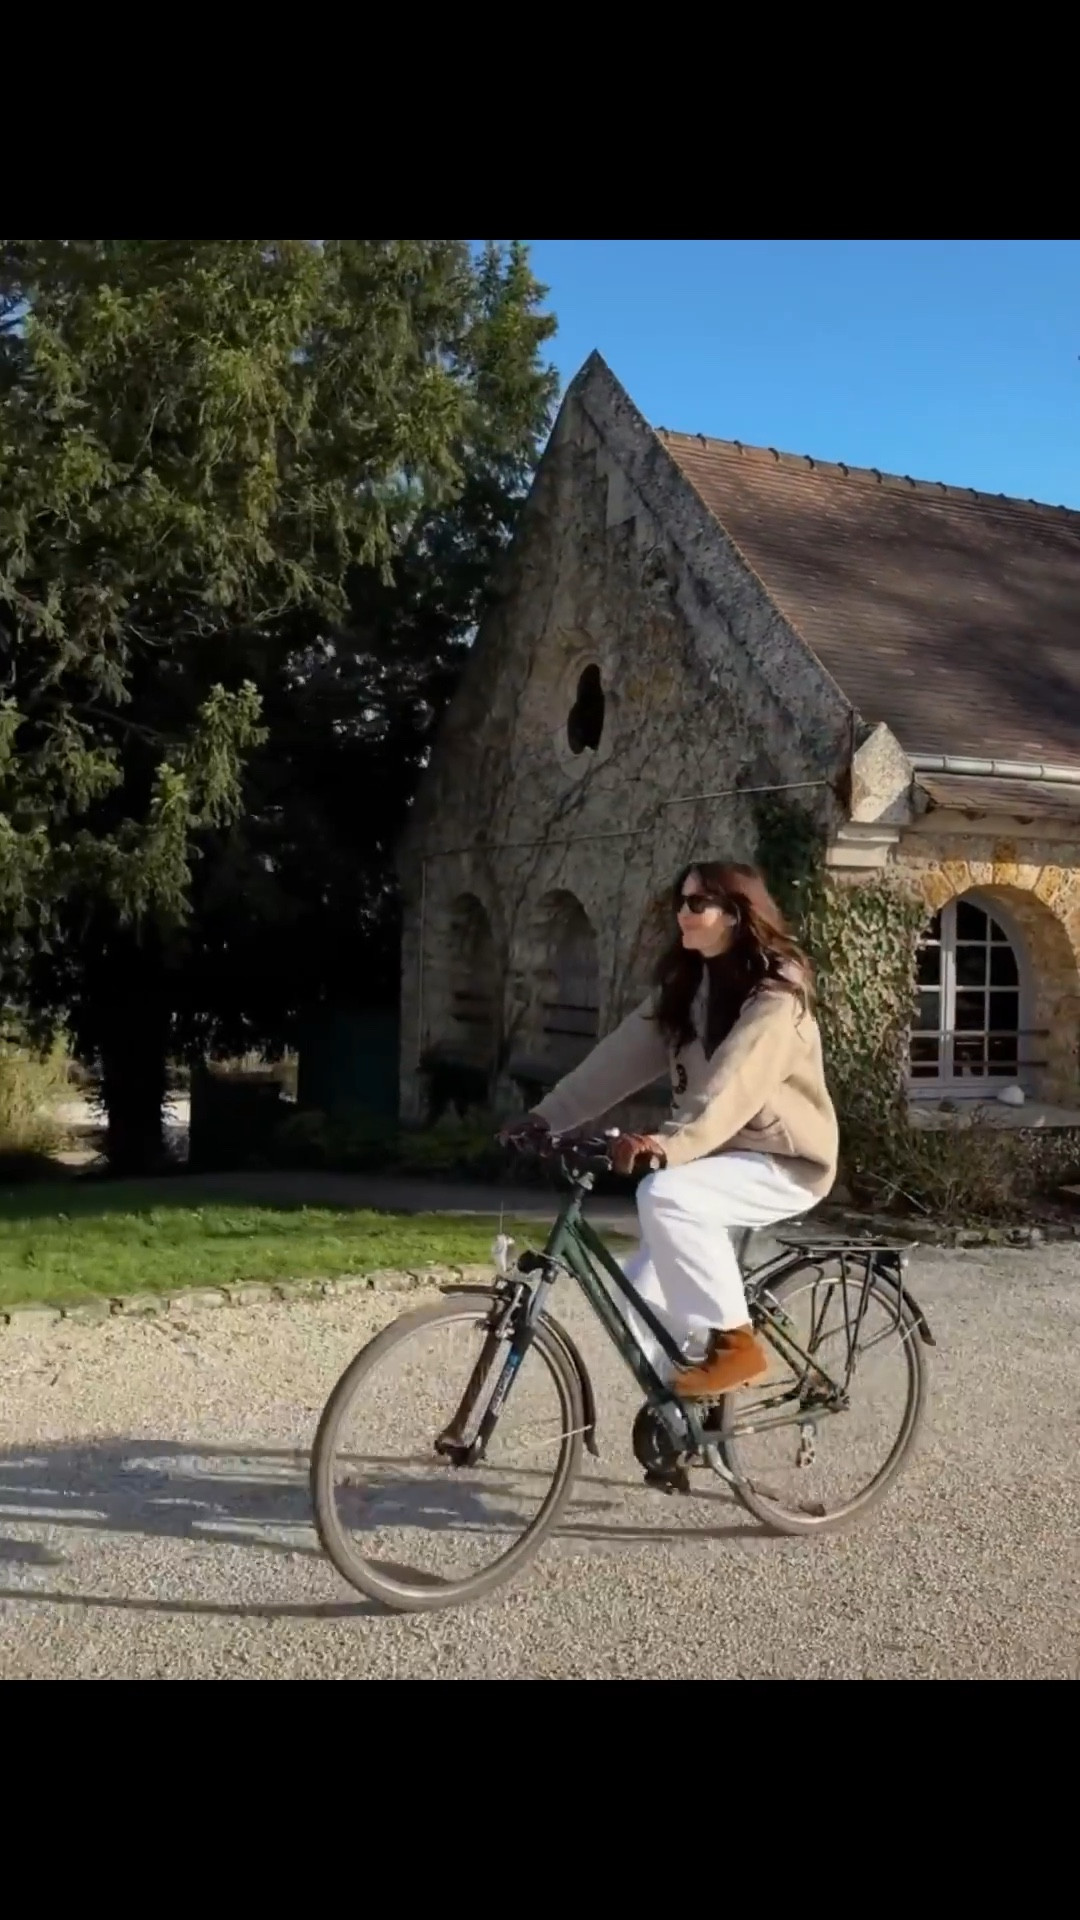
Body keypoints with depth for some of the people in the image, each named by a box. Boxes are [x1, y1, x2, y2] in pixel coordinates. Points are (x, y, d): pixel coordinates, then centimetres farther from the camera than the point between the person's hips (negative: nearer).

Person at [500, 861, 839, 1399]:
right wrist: (546, 1116, -11)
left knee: (664, 1194, -33)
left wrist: (670, 1145, -49)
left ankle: (733, 1341, -19)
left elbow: (736, 1084, -34)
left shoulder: (776, 992, -18)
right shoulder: (683, 984, 7)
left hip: (781, 1163, -8)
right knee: (642, 1301, -3)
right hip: (719, 1159, 8)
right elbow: (621, 1056, -1)